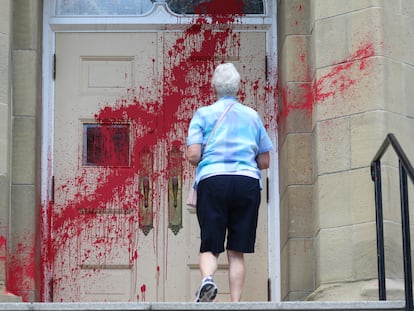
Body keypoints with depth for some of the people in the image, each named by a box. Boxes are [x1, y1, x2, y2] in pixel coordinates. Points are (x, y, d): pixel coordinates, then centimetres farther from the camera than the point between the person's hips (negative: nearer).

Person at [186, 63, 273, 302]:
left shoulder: (204, 114, 8)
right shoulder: (252, 116, 15)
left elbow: (193, 155, -3)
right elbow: (265, 162, 15)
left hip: (213, 181, -1)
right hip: (248, 182, 2)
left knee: (210, 247, 2)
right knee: (237, 251, 5)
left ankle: (207, 278, -28)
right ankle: (236, 303, -3)